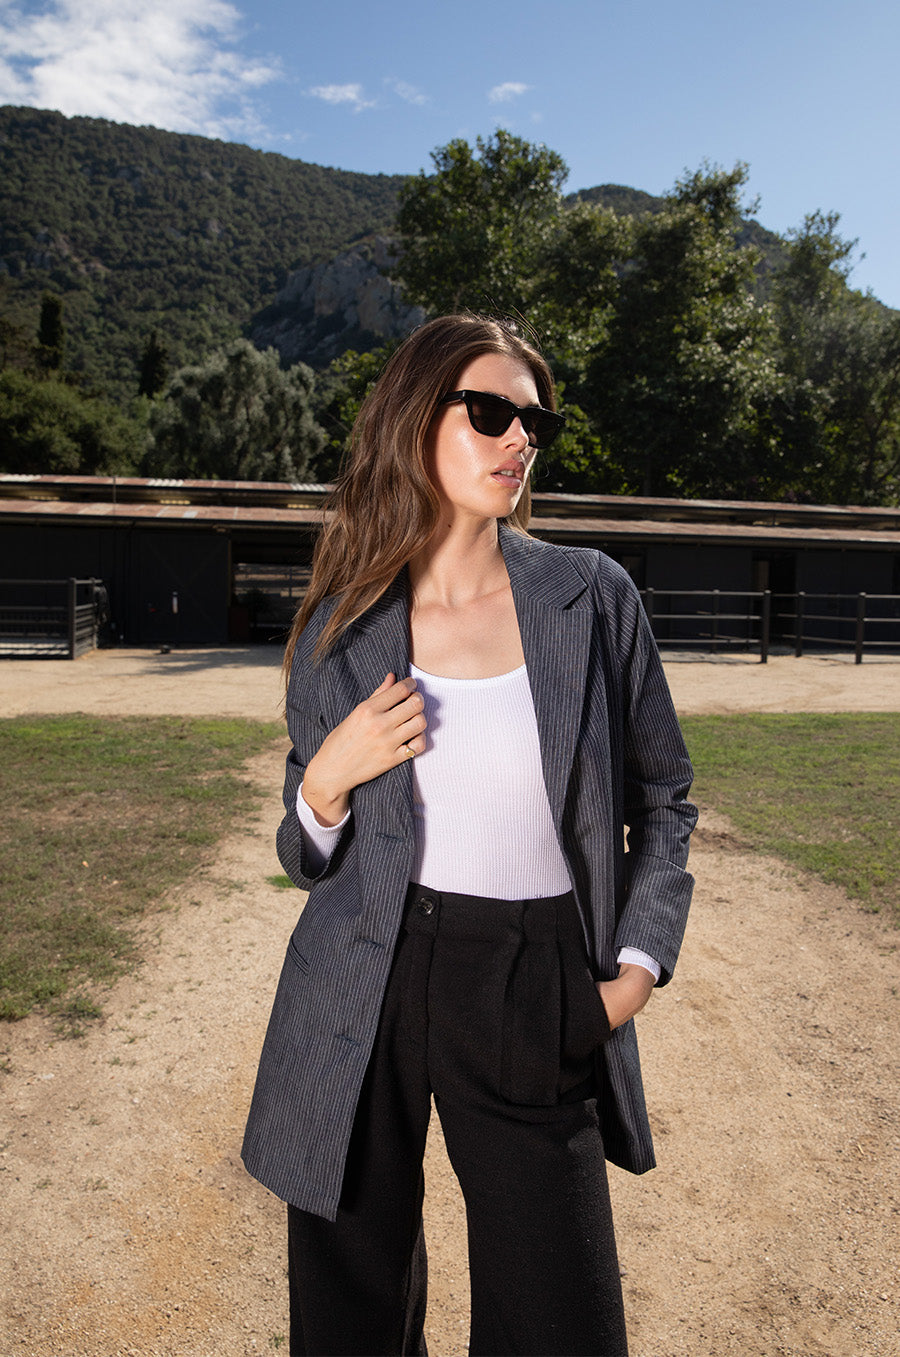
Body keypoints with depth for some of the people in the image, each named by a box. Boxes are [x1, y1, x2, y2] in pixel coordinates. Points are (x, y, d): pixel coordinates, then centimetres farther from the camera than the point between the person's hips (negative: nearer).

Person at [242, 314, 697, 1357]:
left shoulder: (593, 598, -1)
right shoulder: (340, 633, 0)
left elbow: (662, 803, 8)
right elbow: (309, 862, 7)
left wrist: (639, 964, -2)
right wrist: (326, 779, -13)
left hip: (539, 998, 0)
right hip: (366, 995, 1)